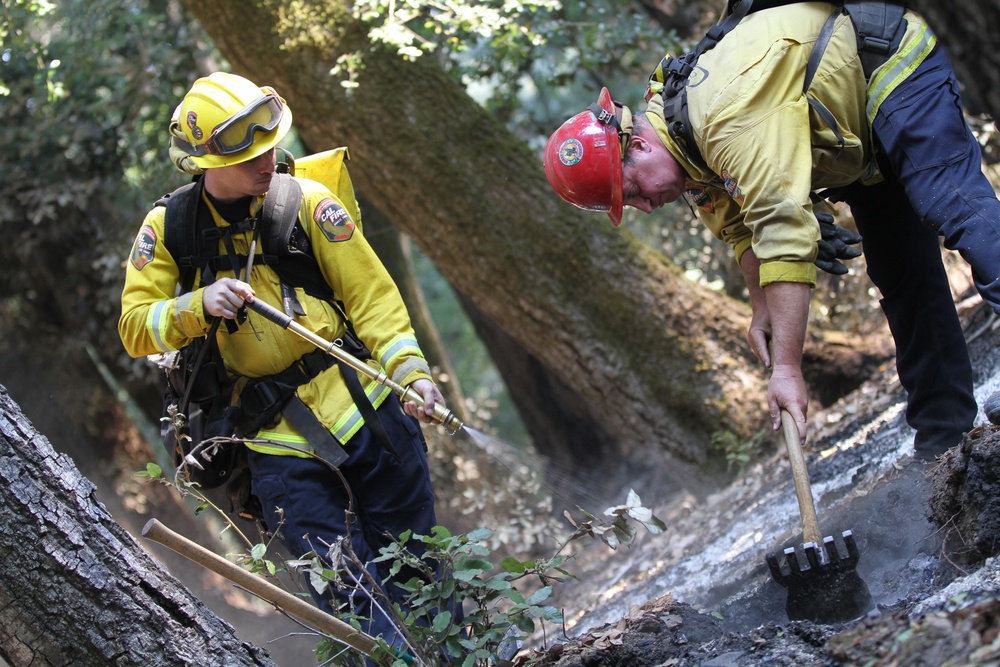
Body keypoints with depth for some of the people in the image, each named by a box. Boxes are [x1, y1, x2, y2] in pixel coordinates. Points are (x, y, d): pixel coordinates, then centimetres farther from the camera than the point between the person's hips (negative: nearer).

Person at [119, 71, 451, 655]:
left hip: (368, 409, 0)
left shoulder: (308, 202, -5)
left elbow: (370, 295, -3)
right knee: (351, 599, -4)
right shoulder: (169, 228, -2)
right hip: (279, 443, 0)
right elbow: (136, 328, -2)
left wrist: (410, 368, -16)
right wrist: (198, 306, -20)